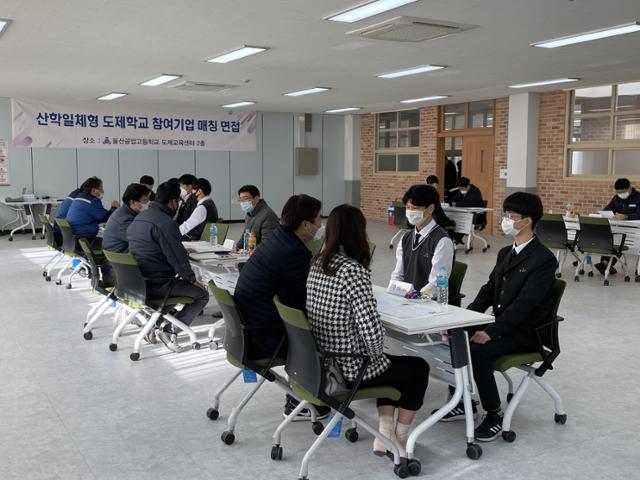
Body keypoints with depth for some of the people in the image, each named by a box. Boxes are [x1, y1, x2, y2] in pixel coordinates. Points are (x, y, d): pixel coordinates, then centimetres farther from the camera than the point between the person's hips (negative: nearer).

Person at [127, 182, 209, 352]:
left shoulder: (140, 217, 11)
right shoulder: (165, 223, -19)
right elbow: (178, 259, -19)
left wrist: (181, 249, 22)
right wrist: (192, 279, -4)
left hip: (136, 279, 9)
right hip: (156, 285, -9)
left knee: (178, 281, 32)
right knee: (202, 294, 2)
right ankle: (170, 330, -7)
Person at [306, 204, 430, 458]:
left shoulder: (317, 264, 2)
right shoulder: (353, 270, -24)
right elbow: (371, 330, -27)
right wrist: (376, 354, -9)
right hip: (349, 369, -8)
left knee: (390, 363, 31)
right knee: (418, 368, 17)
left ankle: (384, 433, 26)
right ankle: (399, 438, 30)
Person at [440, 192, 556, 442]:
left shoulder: (544, 259, -15)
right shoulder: (505, 253, 12)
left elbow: (524, 304, -23)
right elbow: (488, 290, 10)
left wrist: (491, 332, -29)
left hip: (526, 333, -8)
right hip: (502, 324, 8)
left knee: (477, 350, -28)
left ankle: (494, 415, -11)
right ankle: (460, 401, 7)